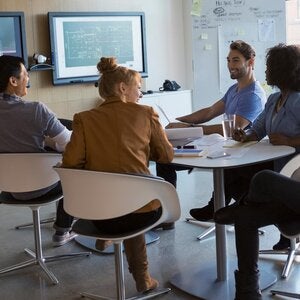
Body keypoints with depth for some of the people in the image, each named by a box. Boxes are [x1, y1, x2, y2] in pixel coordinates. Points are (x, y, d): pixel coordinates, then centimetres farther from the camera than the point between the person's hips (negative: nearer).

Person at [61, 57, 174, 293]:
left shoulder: (84, 119, 4)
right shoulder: (146, 113, 3)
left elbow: (70, 163, -4)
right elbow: (167, 155, 6)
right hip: (143, 210, -1)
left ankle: (142, 278, 43)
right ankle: (141, 276, 37)